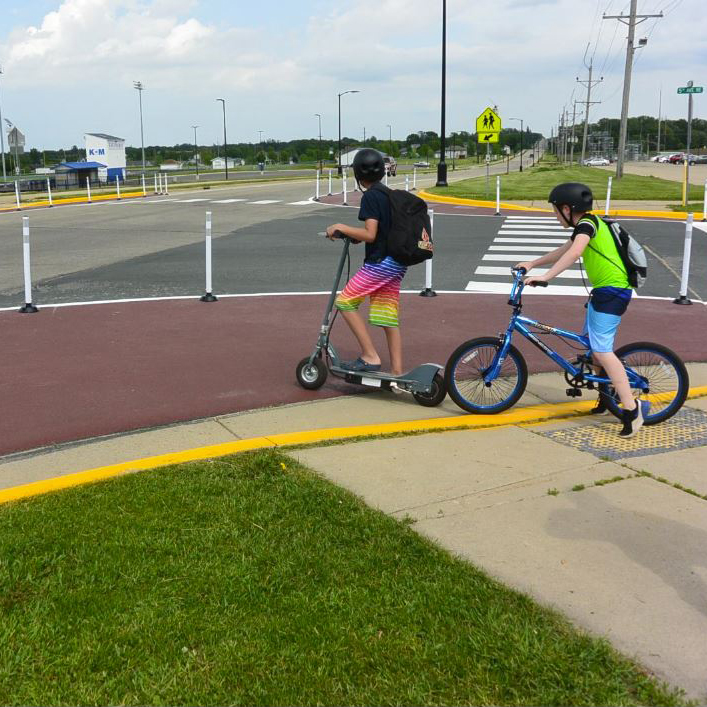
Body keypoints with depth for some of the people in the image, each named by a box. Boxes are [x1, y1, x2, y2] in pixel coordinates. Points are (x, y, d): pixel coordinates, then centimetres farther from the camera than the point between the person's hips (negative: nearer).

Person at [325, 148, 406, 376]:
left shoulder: (370, 197, -12)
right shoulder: (390, 195, 14)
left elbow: (370, 235, -19)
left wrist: (341, 227, -12)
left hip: (379, 263, -8)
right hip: (397, 264, 8)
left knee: (345, 302, 0)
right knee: (389, 317, 10)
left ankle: (370, 357, -4)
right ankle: (397, 371, 11)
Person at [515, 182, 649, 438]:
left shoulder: (587, 223, -15)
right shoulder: (586, 224, 16)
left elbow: (574, 253, -33)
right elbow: (562, 252, 27)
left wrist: (545, 276, -36)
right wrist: (532, 263, 22)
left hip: (613, 290, -10)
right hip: (603, 289, 10)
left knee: (601, 350, -16)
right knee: (593, 343, 19)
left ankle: (632, 409, -16)